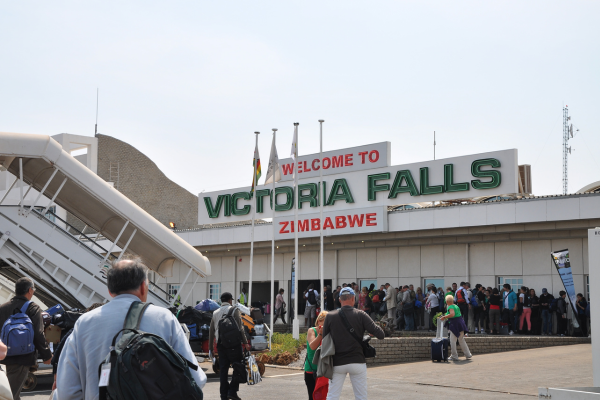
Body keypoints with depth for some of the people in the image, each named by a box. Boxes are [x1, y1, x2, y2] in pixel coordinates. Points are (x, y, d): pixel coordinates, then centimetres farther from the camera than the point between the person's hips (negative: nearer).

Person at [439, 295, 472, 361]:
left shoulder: (450, 307, -13)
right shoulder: (456, 306, 12)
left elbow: (452, 314, -32)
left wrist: (444, 317, -24)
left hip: (454, 325, -9)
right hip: (461, 323, 9)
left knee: (452, 341, -1)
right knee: (462, 340, 17)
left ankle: (454, 356, 0)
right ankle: (468, 355, 21)